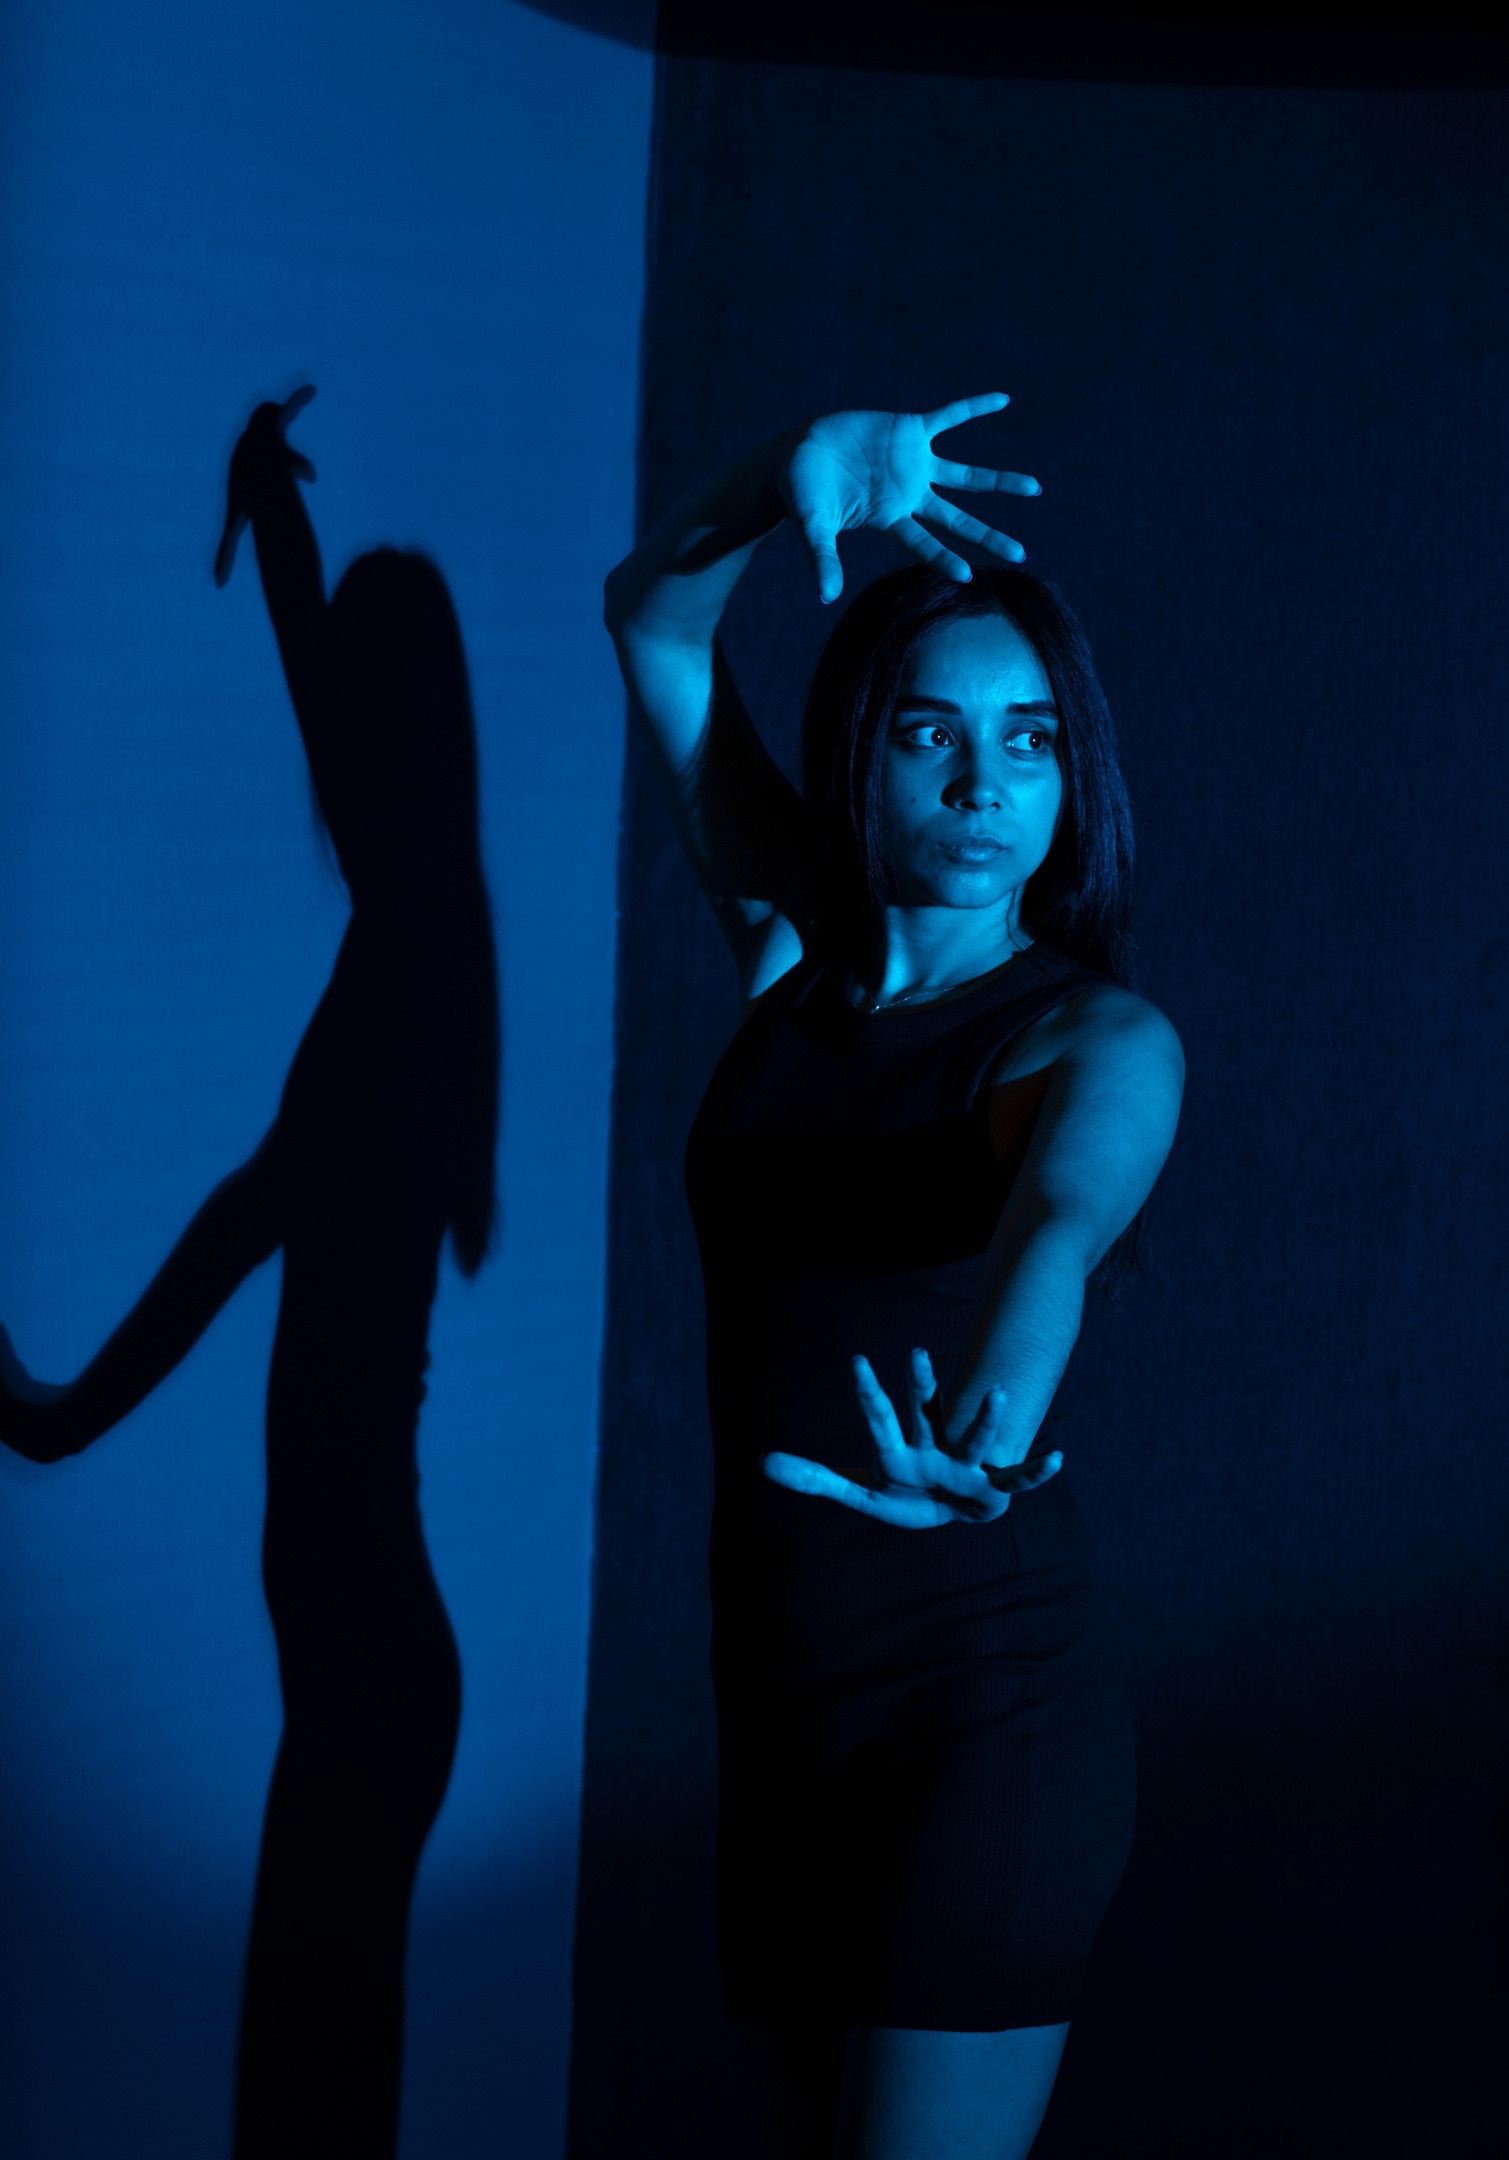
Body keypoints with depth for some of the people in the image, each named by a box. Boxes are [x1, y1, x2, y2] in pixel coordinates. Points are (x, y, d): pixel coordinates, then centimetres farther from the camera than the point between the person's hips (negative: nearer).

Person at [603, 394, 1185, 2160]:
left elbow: (1066, 1217, -33)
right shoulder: (800, 957, 6)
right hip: (787, 1701, 6)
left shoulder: (1102, 1039, -10)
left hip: (987, 1709, -6)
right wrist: (796, 478, -10)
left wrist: (991, 1425, -54)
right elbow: (655, 626, 10)